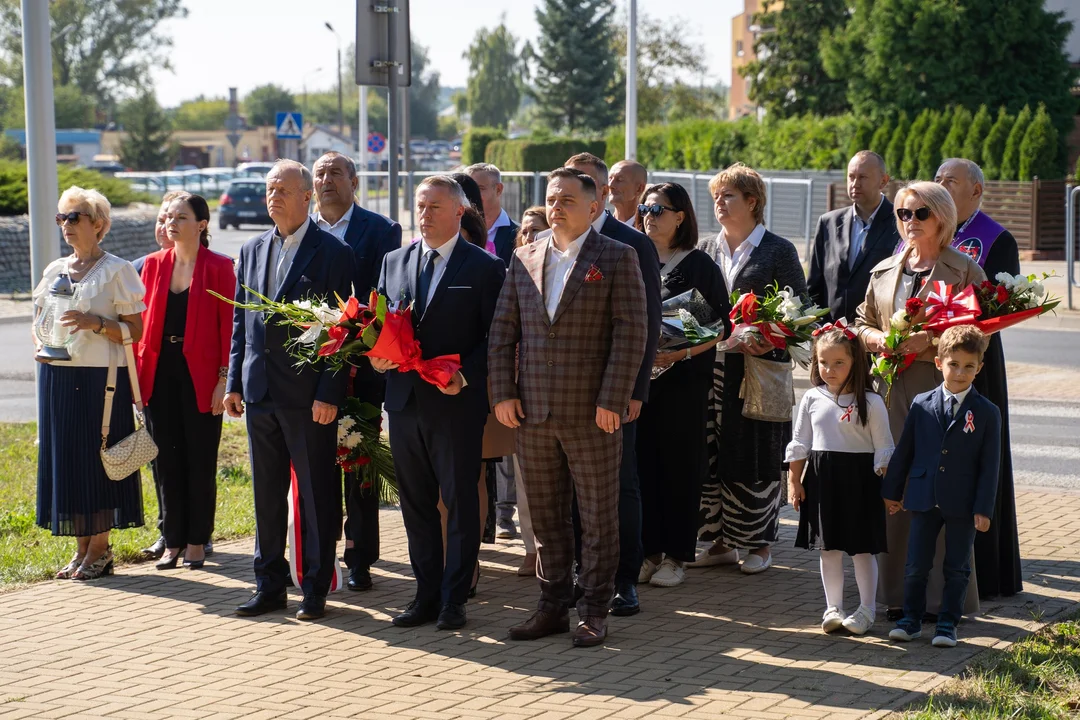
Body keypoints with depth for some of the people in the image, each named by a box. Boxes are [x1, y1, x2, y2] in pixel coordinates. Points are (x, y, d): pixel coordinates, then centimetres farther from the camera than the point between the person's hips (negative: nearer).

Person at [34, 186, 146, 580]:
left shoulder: (116, 270, -4)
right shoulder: (55, 271, 13)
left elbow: (135, 330, -7)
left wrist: (96, 323, -20)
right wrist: (41, 344, 2)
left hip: (100, 378, -6)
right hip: (57, 376, 6)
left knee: (97, 457, -3)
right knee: (63, 456, 6)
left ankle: (100, 548, 7)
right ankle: (83, 546, 15)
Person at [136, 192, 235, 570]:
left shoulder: (219, 267, -4)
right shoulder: (153, 265, 8)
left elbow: (228, 326, -6)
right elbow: (143, 321, 8)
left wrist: (224, 378, -11)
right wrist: (138, 372, 2)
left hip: (200, 375, -4)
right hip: (160, 372, 4)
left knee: (200, 460, 4)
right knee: (168, 458, 7)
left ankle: (196, 540, 14)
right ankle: (173, 541, 15)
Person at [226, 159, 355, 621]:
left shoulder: (332, 253, -7)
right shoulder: (252, 251, 12)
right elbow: (240, 322, 15)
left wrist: (329, 393, -15)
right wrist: (234, 383, 9)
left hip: (309, 394, -6)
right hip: (259, 392, 6)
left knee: (316, 495, 2)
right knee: (266, 494, 12)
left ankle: (315, 590, 11)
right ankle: (270, 586, 21)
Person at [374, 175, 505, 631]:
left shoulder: (485, 267, -2)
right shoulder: (394, 262, 13)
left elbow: (494, 336, -5)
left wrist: (464, 374, -18)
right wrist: (377, 355, -4)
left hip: (456, 404, -5)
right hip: (404, 401, 5)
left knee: (460, 502, 2)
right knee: (416, 503, 10)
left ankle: (453, 601, 10)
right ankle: (426, 595, 18)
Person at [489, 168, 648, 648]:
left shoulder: (617, 258, -3)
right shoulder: (524, 259, 11)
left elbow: (631, 333, -9)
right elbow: (503, 330, 11)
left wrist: (611, 401, -15)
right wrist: (503, 393, 1)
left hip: (591, 413, -4)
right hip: (533, 411, 4)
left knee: (598, 517, 4)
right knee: (545, 517, 10)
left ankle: (594, 611, 13)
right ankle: (553, 607, 20)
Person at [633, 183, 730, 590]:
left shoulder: (699, 265, -1)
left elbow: (722, 326, -5)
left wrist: (680, 352, -17)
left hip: (683, 379, -4)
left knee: (680, 464, 0)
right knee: (643, 462, 2)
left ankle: (675, 556, 8)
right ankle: (649, 552, 11)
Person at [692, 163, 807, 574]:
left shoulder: (778, 251, 1)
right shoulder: (706, 251, 15)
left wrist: (769, 341, -17)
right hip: (713, 367, 4)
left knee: (758, 457, -1)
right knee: (712, 455, 3)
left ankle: (759, 544, 9)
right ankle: (720, 541, 13)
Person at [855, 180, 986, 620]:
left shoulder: (964, 270, 2)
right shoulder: (884, 271, 17)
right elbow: (863, 323, 22)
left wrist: (930, 339, -16)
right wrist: (878, 339, 0)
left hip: (944, 385, -4)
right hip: (893, 387, 4)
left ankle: (944, 593, 1)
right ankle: (901, 591, 9)